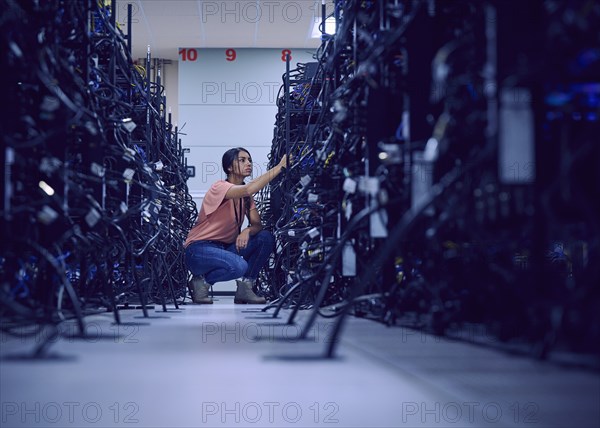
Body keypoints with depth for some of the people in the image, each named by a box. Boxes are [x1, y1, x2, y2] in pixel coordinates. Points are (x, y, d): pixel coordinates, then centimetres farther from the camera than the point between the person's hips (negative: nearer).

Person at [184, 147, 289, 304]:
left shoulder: (246, 197, 9)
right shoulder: (219, 188, -16)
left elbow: (257, 225, -1)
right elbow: (248, 189, -36)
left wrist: (247, 231, -26)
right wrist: (279, 167, -36)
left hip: (225, 248, 8)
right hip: (199, 250, -8)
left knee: (266, 238, -12)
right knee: (239, 266, -35)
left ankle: (245, 288, -5)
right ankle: (201, 280, -6)